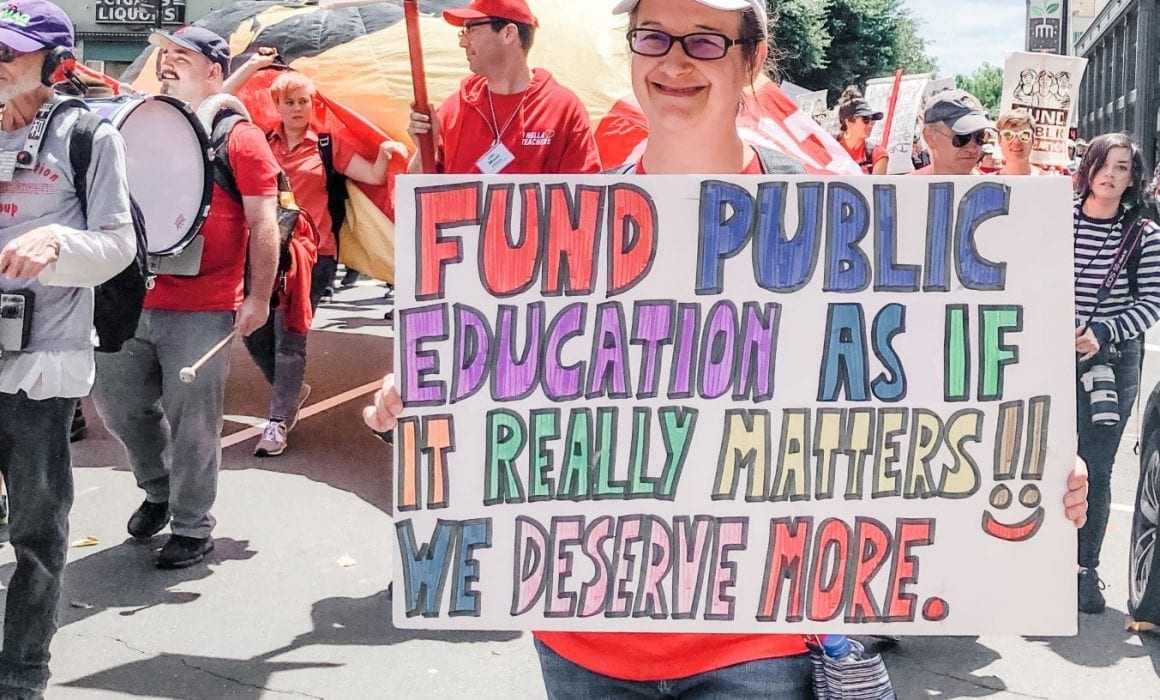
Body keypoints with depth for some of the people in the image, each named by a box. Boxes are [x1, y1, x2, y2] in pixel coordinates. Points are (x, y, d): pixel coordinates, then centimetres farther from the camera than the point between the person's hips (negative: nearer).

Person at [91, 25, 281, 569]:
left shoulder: (239, 138, -4)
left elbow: (263, 225, -7)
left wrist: (259, 297, -11)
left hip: (203, 312, -6)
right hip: (130, 304, 6)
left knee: (192, 422, 0)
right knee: (117, 404, 15)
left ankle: (193, 527, 16)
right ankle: (159, 489, 38)